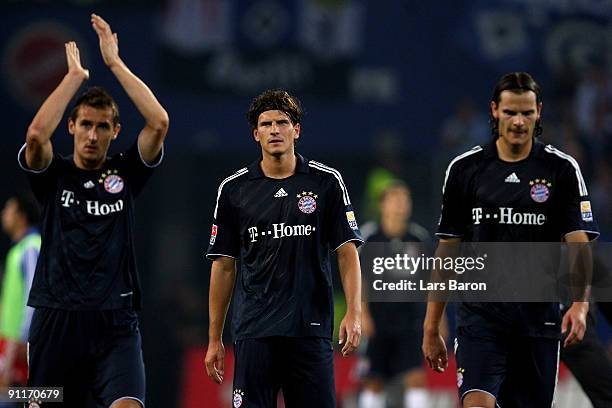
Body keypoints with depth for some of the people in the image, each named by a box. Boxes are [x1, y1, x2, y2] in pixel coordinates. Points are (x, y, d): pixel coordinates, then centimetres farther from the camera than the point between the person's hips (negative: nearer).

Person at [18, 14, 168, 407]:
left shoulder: (126, 173, 9)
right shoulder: (54, 175, 6)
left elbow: (159, 123, -6)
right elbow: (37, 134, -16)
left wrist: (116, 63, -4)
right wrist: (76, 74, -8)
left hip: (116, 320, 0)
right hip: (57, 318, 0)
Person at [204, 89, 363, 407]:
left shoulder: (327, 181, 3)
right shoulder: (234, 189, 6)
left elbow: (347, 252, 2)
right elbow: (223, 265, 10)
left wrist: (353, 312, -11)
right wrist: (214, 338, 7)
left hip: (311, 329, -1)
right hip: (254, 330, 1)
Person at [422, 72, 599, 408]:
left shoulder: (562, 169, 1)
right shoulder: (465, 169, 5)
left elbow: (578, 242, -7)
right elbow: (447, 252, 9)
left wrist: (580, 305, -25)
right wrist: (431, 328, 7)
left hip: (538, 316, 1)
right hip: (480, 314, 0)